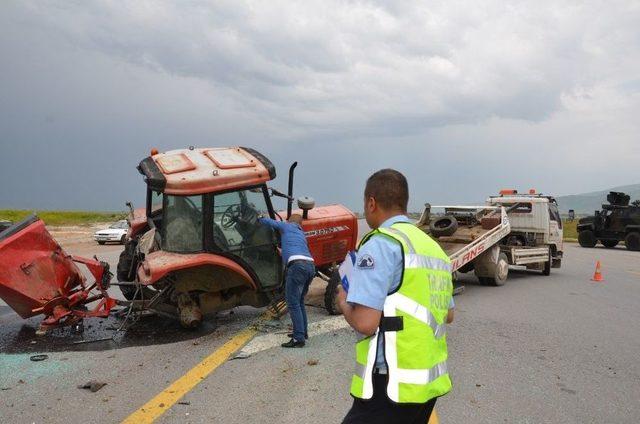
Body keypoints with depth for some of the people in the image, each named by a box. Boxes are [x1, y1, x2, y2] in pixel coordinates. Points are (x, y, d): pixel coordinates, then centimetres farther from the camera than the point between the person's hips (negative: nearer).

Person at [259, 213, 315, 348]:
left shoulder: (286, 226, 16)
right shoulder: (301, 234, 33)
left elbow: (267, 221, 18)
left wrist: (259, 219, 39)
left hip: (297, 265, -7)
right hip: (310, 265, 7)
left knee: (293, 303, -5)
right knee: (299, 301, 22)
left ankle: (299, 338, -7)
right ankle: (302, 332, 28)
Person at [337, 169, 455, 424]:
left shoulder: (381, 244, -14)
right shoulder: (433, 247, 12)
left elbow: (365, 322, -21)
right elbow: (448, 315, 21)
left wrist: (344, 302, -1)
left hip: (393, 385, -8)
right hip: (430, 382, 9)